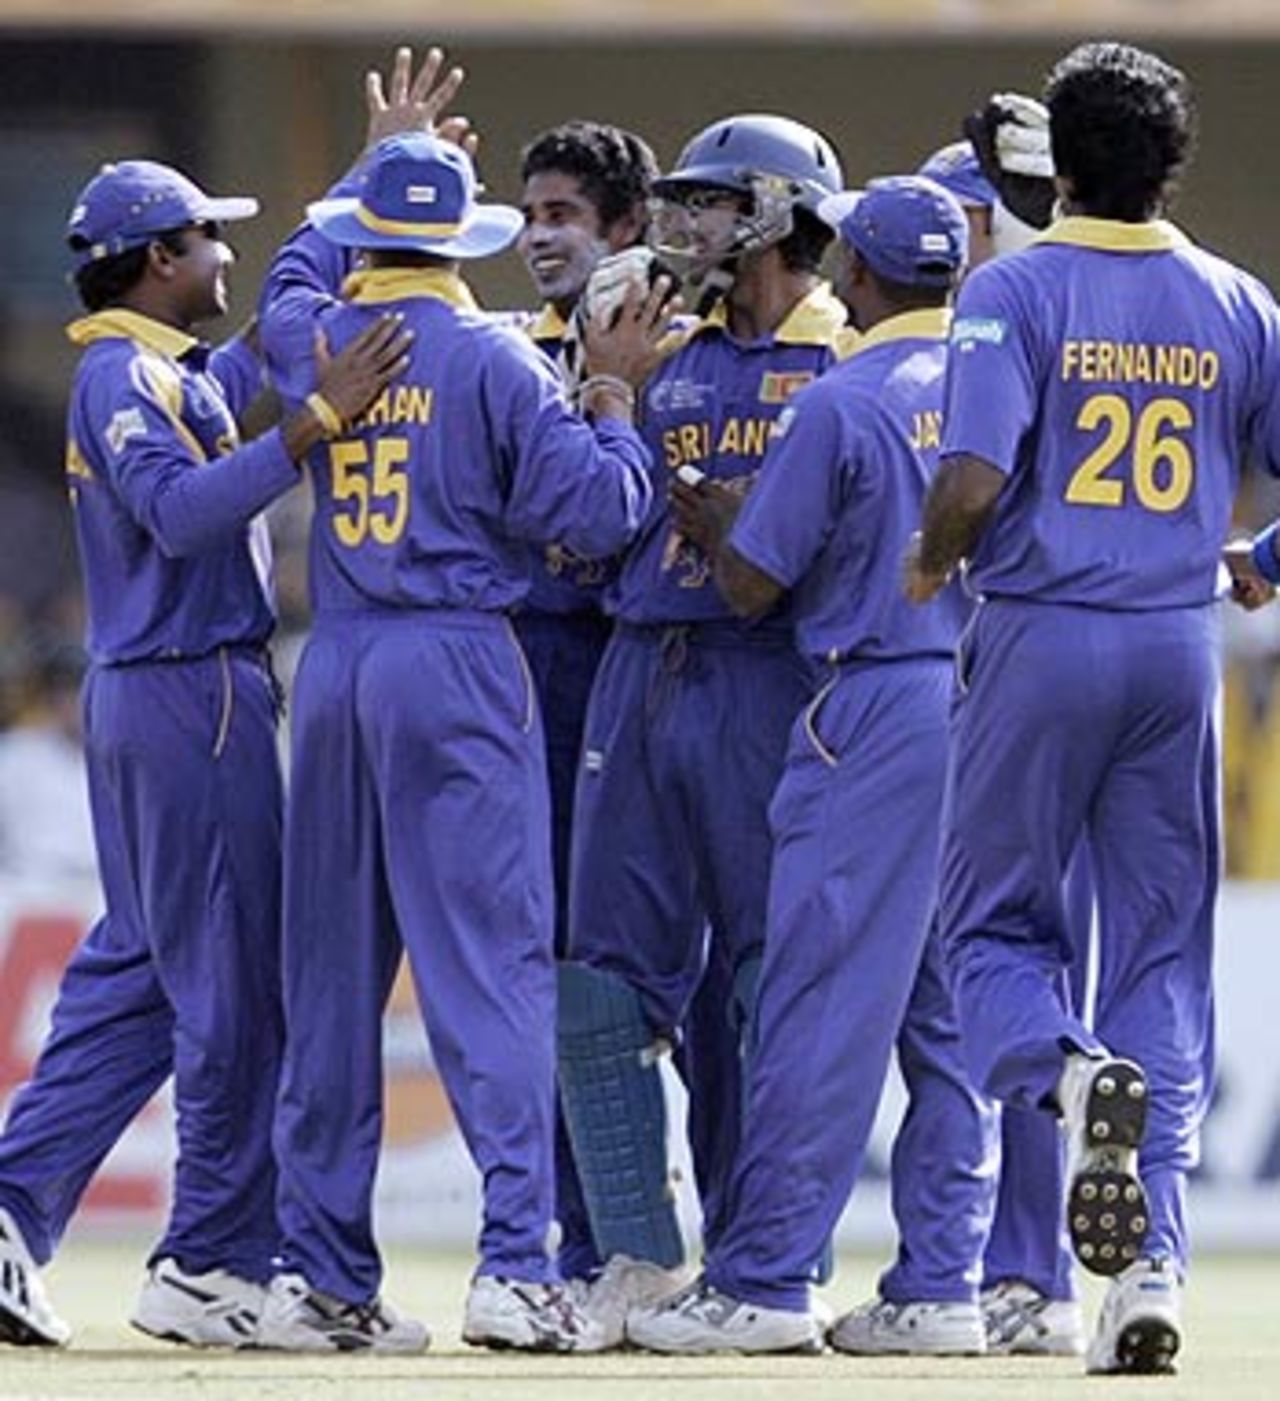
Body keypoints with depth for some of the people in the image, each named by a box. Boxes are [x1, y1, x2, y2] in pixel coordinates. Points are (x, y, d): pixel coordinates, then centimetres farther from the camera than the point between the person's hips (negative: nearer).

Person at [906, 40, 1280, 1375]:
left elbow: (972, 479, -17)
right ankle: (1151, 1269, -2)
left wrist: (928, 565, 3)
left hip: (1042, 637, -3)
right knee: (1163, 952, 7)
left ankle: (1071, 1075, -26)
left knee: (991, 923, 9)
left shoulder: (1015, 292, -7)